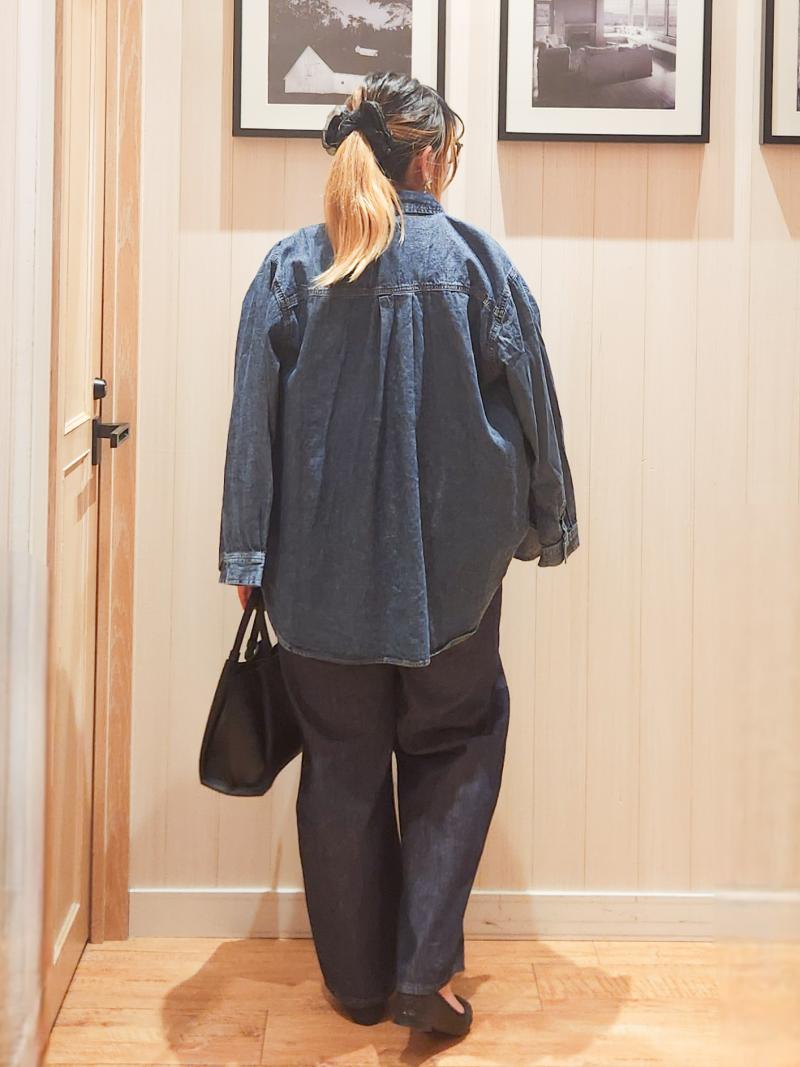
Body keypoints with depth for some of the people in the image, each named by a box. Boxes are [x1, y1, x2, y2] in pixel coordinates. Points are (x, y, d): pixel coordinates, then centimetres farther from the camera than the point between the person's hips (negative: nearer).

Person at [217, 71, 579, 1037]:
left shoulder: (290, 268, -1)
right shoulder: (477, 261, -5)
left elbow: (254, 418, -1)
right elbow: (530, 406, 1)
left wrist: (248, 556, 4)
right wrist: (546, 524, 14)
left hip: (323, 566, 2)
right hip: (449, 563, -1)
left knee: (342, 761, 13)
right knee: (454, 748, 15)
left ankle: (358, 981, 23)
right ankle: (424, 969, 7)